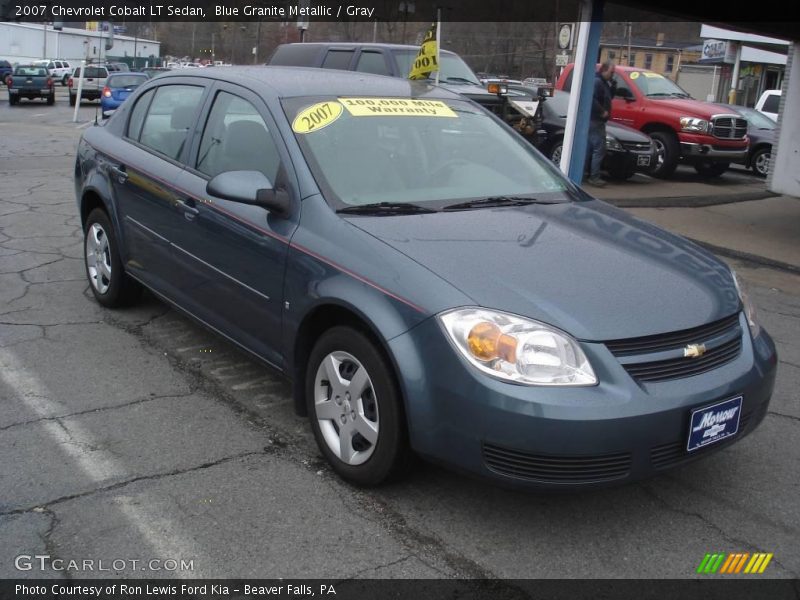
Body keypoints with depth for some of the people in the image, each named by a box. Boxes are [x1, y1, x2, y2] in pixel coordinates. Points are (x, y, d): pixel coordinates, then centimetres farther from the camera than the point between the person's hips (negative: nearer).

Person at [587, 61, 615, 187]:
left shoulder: (603, 82, 18)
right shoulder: (597, 82, -14)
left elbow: (609, 97, 22)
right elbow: (592, 99, -26)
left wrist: (612, 85, 6)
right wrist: (602, 112, -20)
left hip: (596, 120, 11)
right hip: (595, 120, -11)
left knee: (591, 148, 13)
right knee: (599, 149, -11)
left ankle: (592, 175, 18)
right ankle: (594, 177, -11)